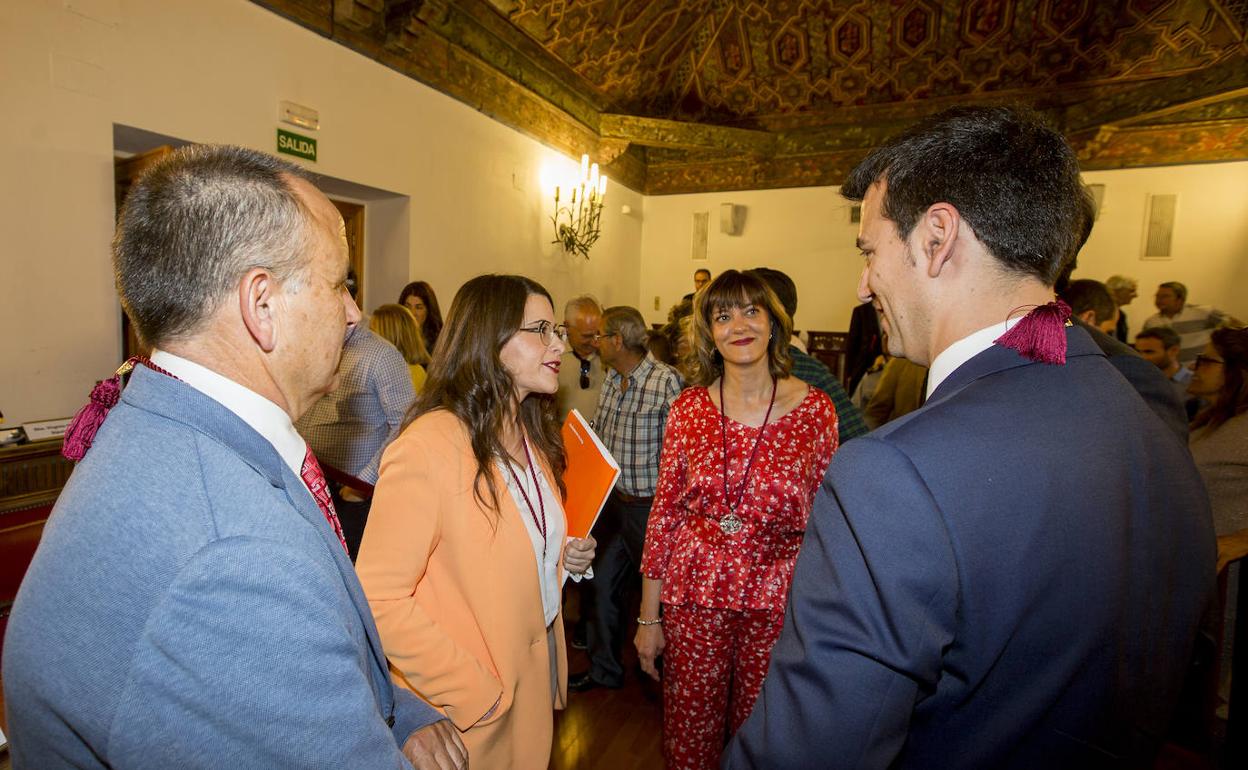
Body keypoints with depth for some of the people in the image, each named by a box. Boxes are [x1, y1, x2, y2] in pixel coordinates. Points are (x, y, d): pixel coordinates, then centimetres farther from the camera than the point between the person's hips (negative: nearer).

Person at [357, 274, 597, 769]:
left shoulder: (533, 435, 2)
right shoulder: (429, 446, -26)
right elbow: (380, 601, -25)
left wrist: (564, 557, -3)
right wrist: (472, 693, -22)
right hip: (466, 713, -7)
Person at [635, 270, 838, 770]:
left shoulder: (816, 409, -6)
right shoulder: (688, 409, -4)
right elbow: (664, 514, 0)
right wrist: (648, 617, 3)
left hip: (778, 600, 0)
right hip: (694, 596, 1)